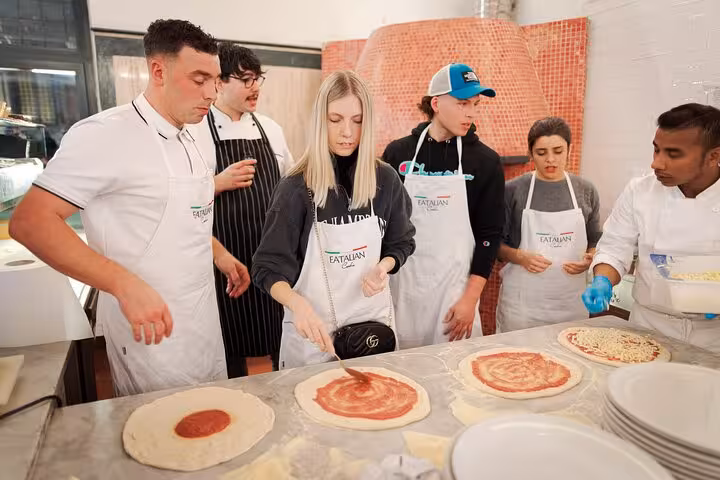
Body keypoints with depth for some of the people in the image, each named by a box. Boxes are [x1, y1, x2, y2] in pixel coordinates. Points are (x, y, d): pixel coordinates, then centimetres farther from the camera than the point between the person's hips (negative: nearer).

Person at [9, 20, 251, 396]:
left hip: (204, 319, 8)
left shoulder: (187, 141, 8)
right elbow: (30, 222, -22)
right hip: (150, 329, -7)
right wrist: (126, 285, -31)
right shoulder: (104, 135, -17)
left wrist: (219, 254, 10)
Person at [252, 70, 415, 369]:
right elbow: (268, 267, -14)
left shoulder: (385, 180, -5)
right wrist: (298, 304, -33)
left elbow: (401, 243, 7)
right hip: (313, 327, -2)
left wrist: (383, 266, -15)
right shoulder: (295, 188, -13)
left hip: (373, 319, 3)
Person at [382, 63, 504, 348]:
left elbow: (490, 234, -2)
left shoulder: (485, 160, -2)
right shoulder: (398, 153, 0)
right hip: (402, 282, 1)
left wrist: (471, 298, -7)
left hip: (455, 285, -1)